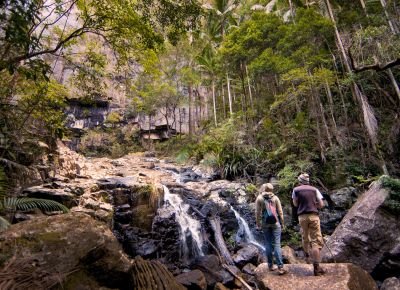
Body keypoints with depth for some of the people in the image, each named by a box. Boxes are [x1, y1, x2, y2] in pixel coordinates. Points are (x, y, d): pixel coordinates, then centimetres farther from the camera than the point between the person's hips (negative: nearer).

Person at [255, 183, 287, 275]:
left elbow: (258, 212, -2)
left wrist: (258, 223, 7)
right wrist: (282, 223, 12)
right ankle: (280, 267, -2)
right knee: (277, 244, 0)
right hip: (275, 223, 0)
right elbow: (280, 212, 2)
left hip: (265, 223, 0)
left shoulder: (259, 198, -1)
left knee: (268, 244, 10)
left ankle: (271, 265, 17)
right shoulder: (275, 197, 0)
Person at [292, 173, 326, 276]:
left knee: (305, 237, 23)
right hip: (313, 216, -1)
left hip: (302, 216, 1)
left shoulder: (296, 189, 6)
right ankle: (316, 267, -7)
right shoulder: (314, 189, 6)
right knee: (316, 241, -2)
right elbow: (321, 205, 4)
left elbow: (295, 204, 10)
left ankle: (307, 255, 42)